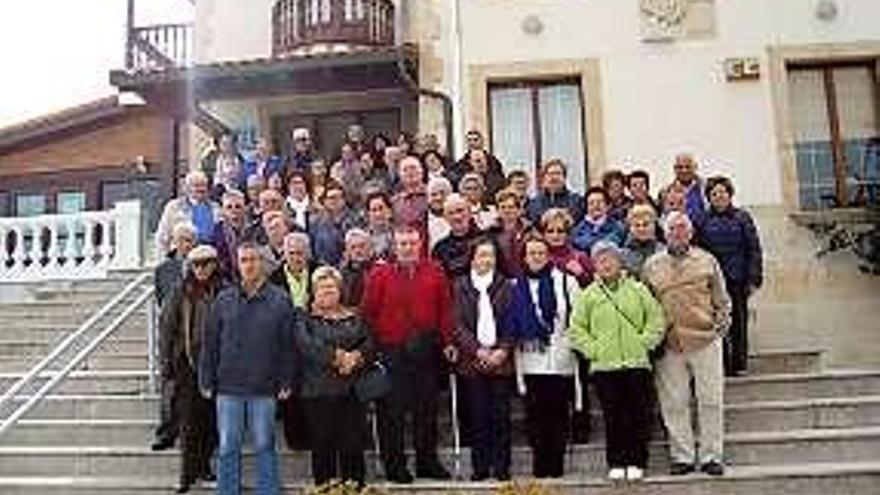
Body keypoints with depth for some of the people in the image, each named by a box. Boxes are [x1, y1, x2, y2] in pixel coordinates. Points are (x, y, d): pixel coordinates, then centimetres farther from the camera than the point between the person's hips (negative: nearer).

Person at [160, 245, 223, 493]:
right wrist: (166, 362, -1)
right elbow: (166, 326, 3)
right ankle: (188, 472, 11)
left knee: (213, 419, 8)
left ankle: (203, 464, 26)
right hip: (187, 363, -1)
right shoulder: (181, 292, 0)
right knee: (189, 422, 2)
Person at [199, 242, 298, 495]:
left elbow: (288, 346, 1)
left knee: (265, 446, 8)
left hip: (264, 388, -1)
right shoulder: (223, 300, 4)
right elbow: (210, 344, 8)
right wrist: (207, 381, 5)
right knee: (227, 448, 8)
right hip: (228, 388, 2)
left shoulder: (280, 301, -1)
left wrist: (286, 383, -1)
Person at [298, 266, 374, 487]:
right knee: (323, 446, 3)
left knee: (353, 444, 4)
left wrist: (355, 357, -13)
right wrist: (338, 357, -15)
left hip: (352, 391, 3)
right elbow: (307, 347, -12)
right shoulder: (306, 319, 4)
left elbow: (368, 346, 6)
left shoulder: (354, 318, 15)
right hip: (318, 392, -2)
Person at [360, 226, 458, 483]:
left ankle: (427, 462, 25)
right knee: (392, 411, 3)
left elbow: (445, 309, 7)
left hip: (426, 352, 3)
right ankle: (395, 466, 15)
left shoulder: (434, 272, 5)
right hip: (391, 352, -2)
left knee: (427, 409, 12)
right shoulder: (379, 274, -1)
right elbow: (368, 312, -1)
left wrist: (447, 342, 2)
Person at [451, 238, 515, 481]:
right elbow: (457, 324, 0)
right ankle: (480, 466, 12)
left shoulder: (505, 286, 7)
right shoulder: (460, 286, 6)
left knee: (501, 415, 2)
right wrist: (478, 351, -10)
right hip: (472, 359, 0)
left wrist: (503, 350, -9)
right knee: (477, 416, 2)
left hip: (501, 360, 0)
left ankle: (501, 466, 12)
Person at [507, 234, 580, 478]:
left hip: (561, 360, -2)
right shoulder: (517, 286, 9)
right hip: (530, 360, 2)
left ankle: (556, 464, 13)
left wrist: (572, 343, -4)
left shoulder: (565, 281, 1)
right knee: (536, 413, 5)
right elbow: (513, 326, 10)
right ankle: (540, 464, 15)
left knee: (559, 413, 3)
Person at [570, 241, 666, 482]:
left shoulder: (638, 289, 7)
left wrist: (644, 342, -1)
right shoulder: (588, 295, 6)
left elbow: (657, 319, 8)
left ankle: (636, 462, 13)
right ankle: (616, 463, 13)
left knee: (639, 416, 2)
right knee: (613, 417, 3)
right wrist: (592, 349, -3)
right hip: (604, 366, 0)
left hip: (637, 363, 0)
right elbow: (576, 329, 7)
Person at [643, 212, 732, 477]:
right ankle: (682, 456, 14)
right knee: (674, 403, 4)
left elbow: (721, 299, 12)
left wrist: (721, 324, -1)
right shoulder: (652, 265, 9)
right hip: (669, 345, 1)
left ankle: (711, 456, 12)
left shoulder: (707, 261, 8)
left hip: (705, 341, 0)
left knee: (710, 400, 3)